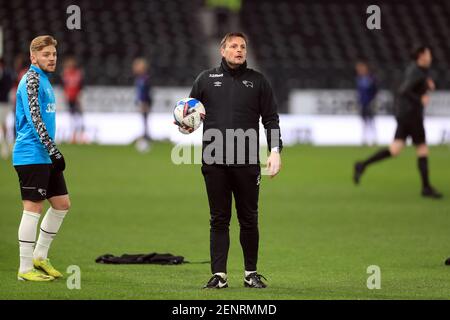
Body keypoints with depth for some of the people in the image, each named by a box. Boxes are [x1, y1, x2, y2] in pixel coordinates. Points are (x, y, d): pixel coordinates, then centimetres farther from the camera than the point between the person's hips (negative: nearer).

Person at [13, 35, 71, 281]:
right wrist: (53, 151, -22)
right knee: (33, 208, -7)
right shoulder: (31, 79, -12)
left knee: (61, 203, 12)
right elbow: (34, 118, -20)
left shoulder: (43, 79, 17)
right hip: (31, 156, -10)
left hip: (45, 156, 10)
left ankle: (39, 257, 21)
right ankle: (25, 269, -2)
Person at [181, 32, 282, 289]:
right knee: (219, 220, 2)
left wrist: (275, 150, -3)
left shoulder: (258, 81, 10)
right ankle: (219, 275, 4)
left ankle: (251, 273, 15)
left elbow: (271, 118, 8)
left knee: (249, 219, 5)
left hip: (247, 162, 0)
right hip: (215, 161, 0)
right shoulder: (206, 79, 12)